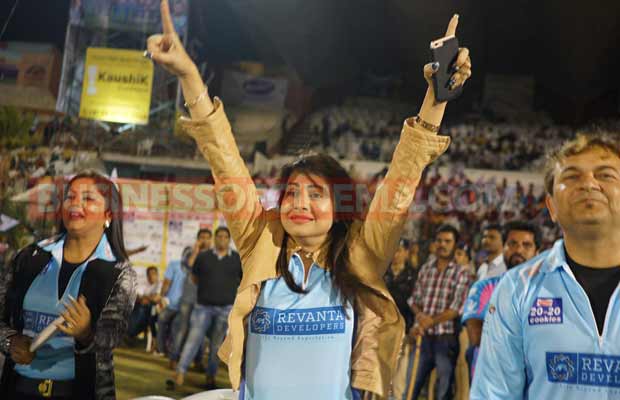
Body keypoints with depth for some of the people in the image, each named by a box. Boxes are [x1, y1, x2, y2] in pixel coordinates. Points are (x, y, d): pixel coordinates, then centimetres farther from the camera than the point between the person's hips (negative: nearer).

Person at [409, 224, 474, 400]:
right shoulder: (425, 269, 9)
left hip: (446, 338, -4)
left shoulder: (462, 273, -4)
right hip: (423, 337, 4)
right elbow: (415, 300, 11)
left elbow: (456, 308, -12)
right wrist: (420, 315, -11)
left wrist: (429, 322, -18)